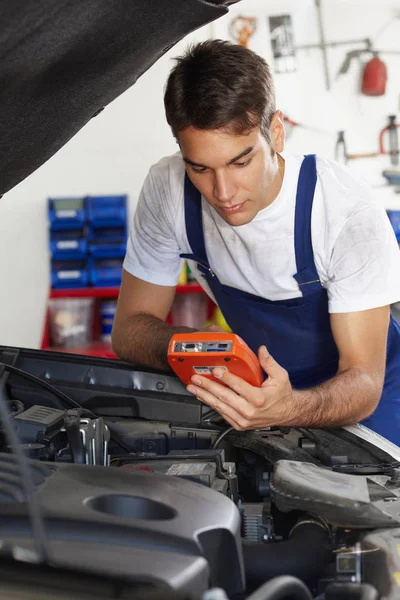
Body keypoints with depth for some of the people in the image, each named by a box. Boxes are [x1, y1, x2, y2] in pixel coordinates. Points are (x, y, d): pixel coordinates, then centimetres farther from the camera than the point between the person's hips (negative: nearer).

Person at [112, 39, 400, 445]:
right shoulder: (167, 190, -17)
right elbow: (130, 328, -8)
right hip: (261, 381, 2)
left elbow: (363, 381, -24)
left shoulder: (349, 213, -26)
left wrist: (288, 409, -47)